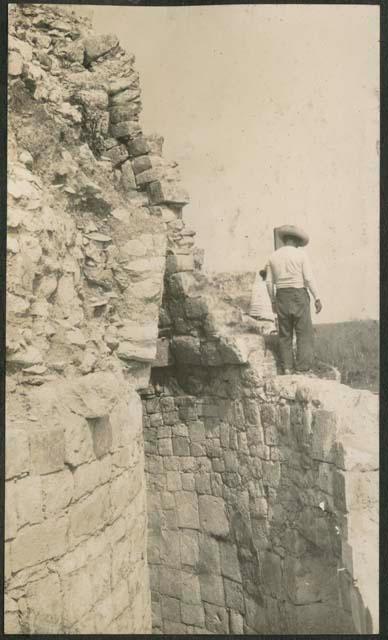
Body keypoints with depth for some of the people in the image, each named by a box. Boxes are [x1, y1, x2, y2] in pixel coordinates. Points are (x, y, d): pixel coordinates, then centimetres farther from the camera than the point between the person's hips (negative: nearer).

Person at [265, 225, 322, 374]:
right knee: (304, 333, 1)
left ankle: (287, 368, 9)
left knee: (285, 334, 11)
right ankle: (302, 369, -3)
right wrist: (317, 298, -4)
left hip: (282, 296, 4)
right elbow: (309, 278, -10)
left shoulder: (273, 256, 6)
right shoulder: (301, 254, -5)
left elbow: (269, 282, 6)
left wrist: (273, 301, 16)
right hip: (299, 295, -4)